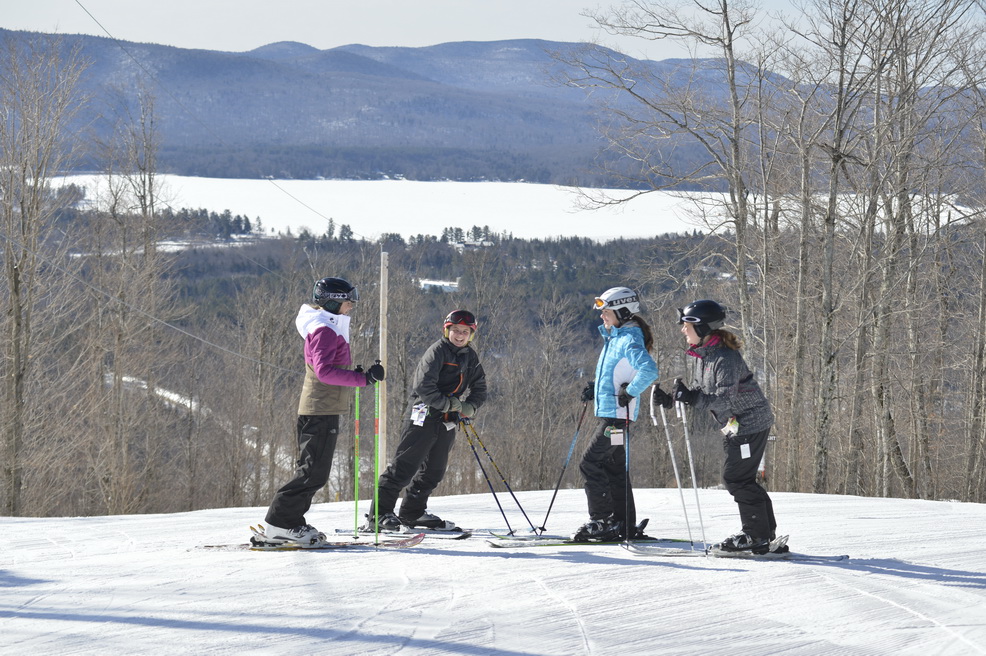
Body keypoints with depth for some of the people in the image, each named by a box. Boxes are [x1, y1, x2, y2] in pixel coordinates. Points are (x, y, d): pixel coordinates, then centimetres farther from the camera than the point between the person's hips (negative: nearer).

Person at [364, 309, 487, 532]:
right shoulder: (438, 351, -10)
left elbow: (479, 390, 16)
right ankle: (378, 515, -10)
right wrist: (447, 403, -21)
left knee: (434, 471, 13)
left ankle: (413, 513, 26)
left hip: (447, 421, 8)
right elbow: (424, 386, -19)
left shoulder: (471, 357, 14)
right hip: (424, 416, -8)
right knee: (404, 466, -11)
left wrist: (469, 407, -3)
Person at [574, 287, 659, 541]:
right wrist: (594, 388, 17)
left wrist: (629, 392, -25)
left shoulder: (629, 339, -15)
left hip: (617, 415, -10)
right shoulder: (614, 338, 17)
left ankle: (602, 521, -8)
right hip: (608, 413, 10)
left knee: (591, 464, -10)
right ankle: (625, 525, 17)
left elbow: (648, 369, -31)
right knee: (613, 466, 12)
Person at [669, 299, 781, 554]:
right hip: (734, 426, 10)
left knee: (736, 478, -9)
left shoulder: (725, 358, -24)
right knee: (739, 478, 13)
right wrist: (673, 398, -5)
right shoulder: (699, 356, 6)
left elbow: (724, 399, -31)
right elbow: (700, 393, 12)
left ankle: (757, 535, -3)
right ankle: (765, 531, 21)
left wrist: (691, 397, -40)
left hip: (750, 423, -10)